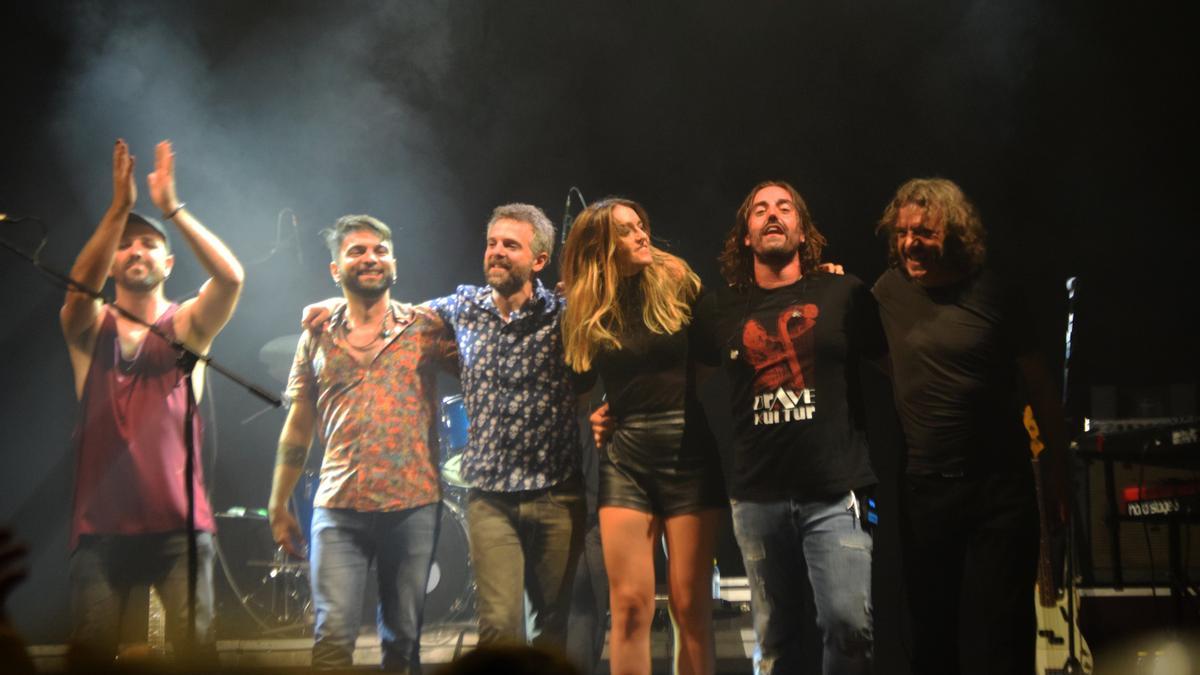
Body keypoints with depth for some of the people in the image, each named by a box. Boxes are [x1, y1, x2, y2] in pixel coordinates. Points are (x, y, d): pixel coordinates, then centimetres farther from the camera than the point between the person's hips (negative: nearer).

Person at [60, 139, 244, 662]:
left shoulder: (187, 326, 9)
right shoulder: (88, 328, 10)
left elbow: (231, 277, -10)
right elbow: (82, 284, -13)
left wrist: (172, 208, -15)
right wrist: (119, 209, -21)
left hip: (178, 523, 0)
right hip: (100, 525, 1)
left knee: (195, 647, -9)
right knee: (90, 653, -2)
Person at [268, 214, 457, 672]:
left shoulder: (426, 327, 5)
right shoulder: (317, 339, 10)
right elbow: (298, 428, 14)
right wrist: (278, 506, 12)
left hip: (413, 505, 0)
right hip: (339, 508, 1)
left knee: (402, 637, 7)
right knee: (332, 633, -9)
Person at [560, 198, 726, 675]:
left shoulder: (676, 283, 0)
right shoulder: (586, 310, 7)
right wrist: (595, 414, 3)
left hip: (689, 450, -2)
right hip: (625, 456, 2)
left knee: (690, 606, -1)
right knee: (630, 605, -3)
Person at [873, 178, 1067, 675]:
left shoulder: (994, 294, -3)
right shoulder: (890, 290, 4)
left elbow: (1038, 387, 1)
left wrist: (1057, 479, 1)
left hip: (1001, 490, -2)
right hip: (923, 490, 3)